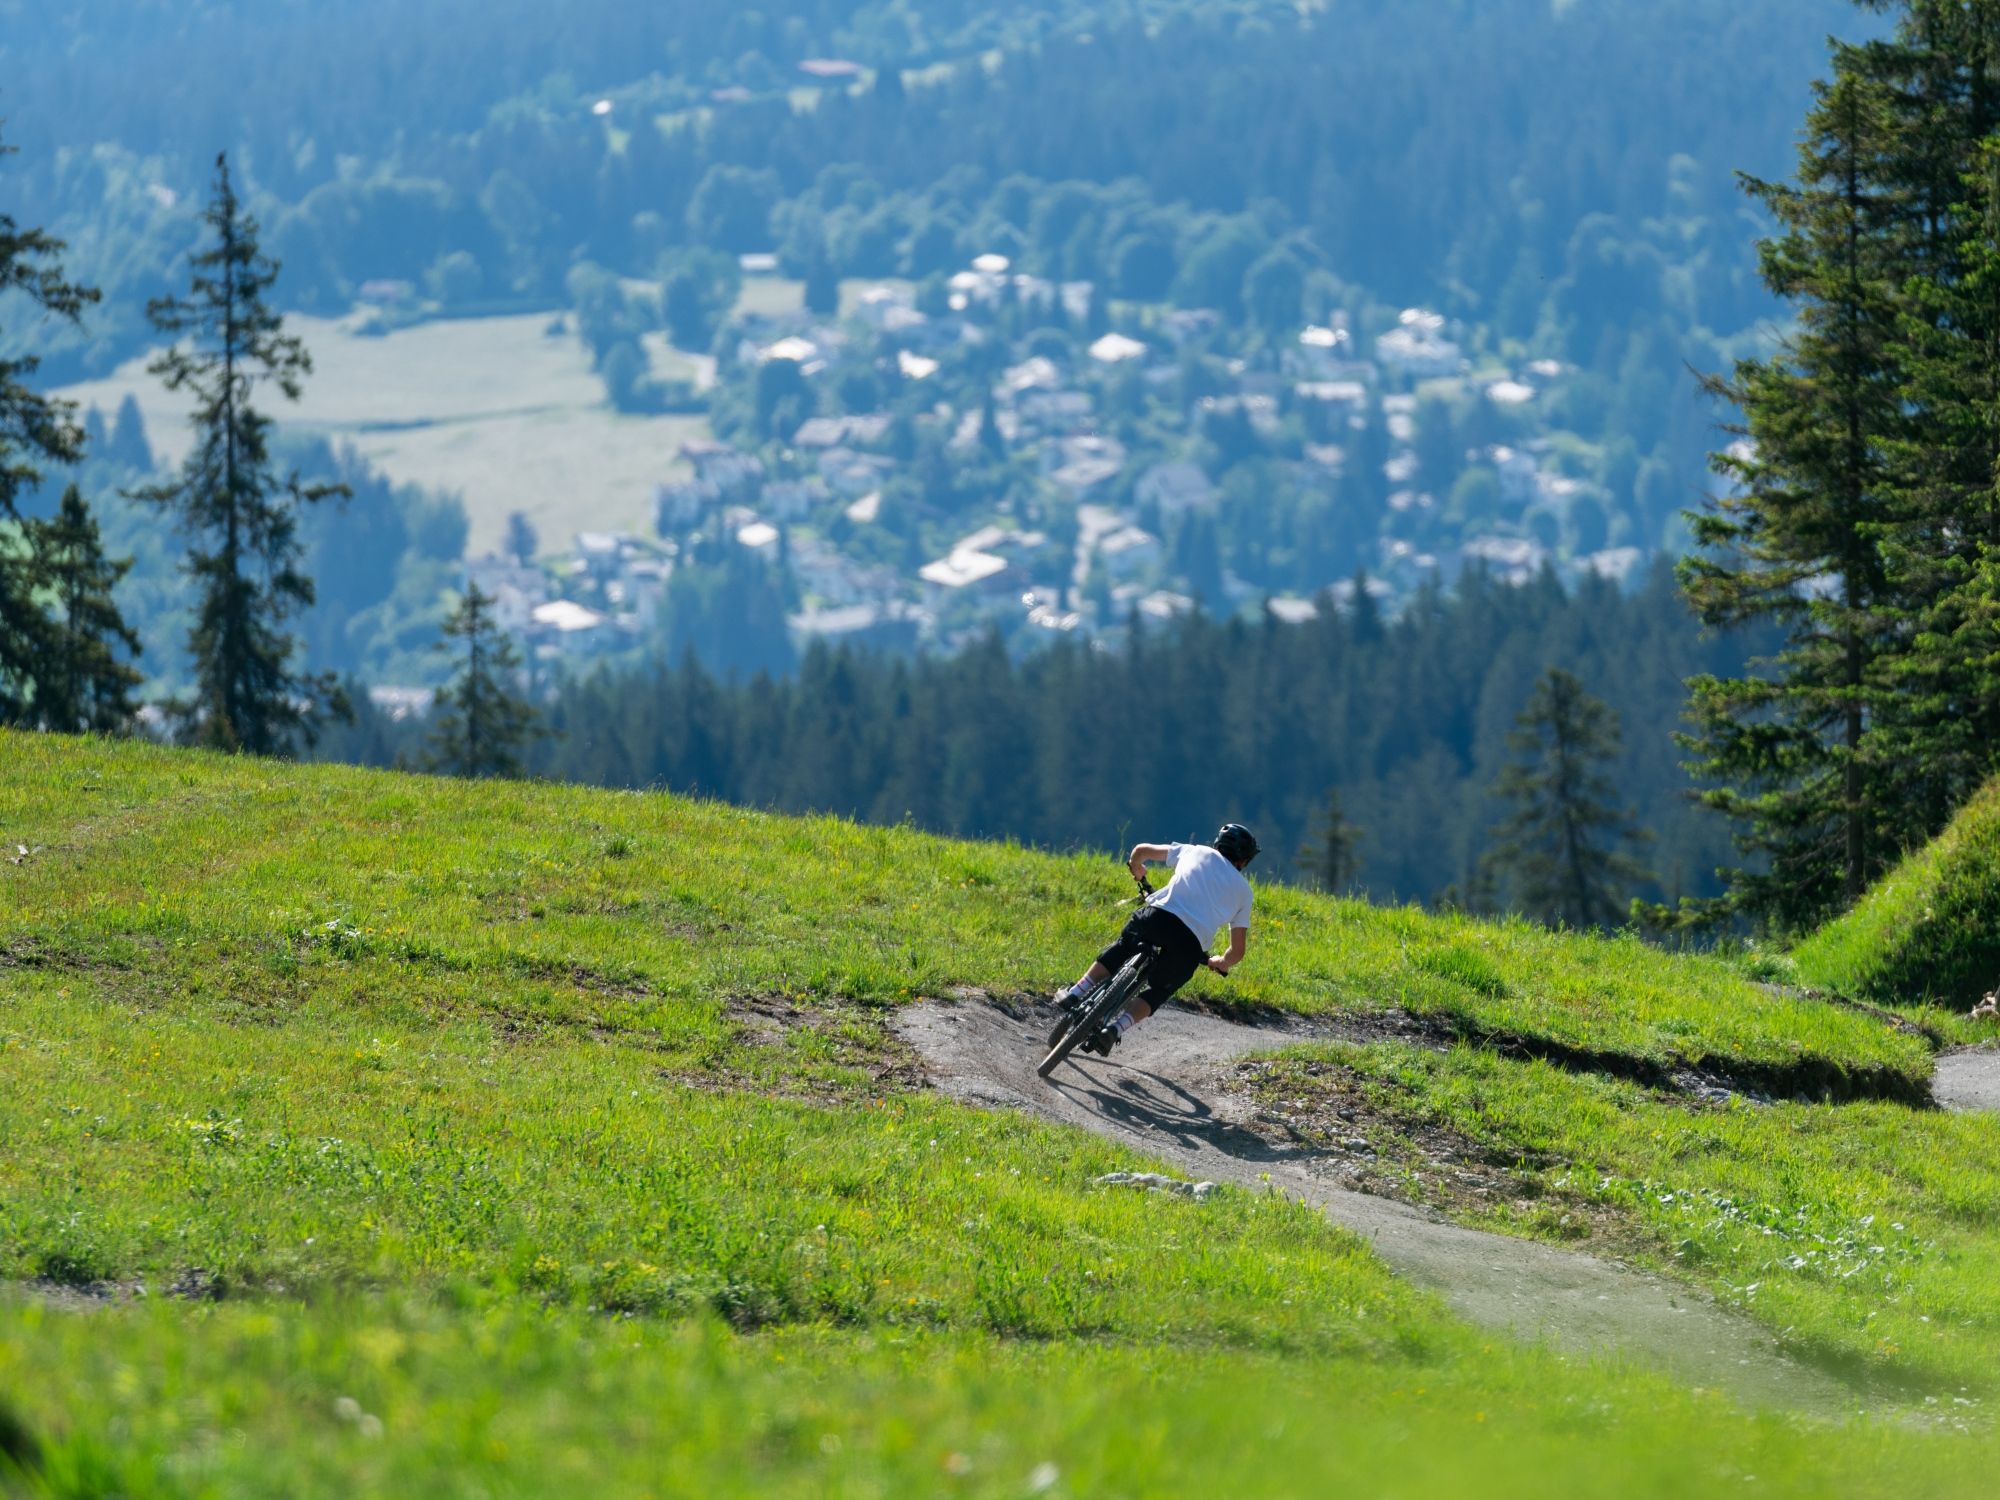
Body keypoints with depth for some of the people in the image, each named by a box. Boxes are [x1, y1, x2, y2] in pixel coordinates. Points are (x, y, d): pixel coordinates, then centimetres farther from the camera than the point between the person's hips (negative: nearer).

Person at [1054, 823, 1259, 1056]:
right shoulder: (1243, 890, 25)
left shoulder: (1195, 852, 26)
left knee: (1121, 949, 32)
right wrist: (1219, 964, 45)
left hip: (1158, 915, 1)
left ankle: (1076, 994, 19)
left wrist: (1136, 870, 55)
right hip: (1190, 944, -1)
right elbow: (1238, 951, 23)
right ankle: (1116, 1028, -5)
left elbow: (1141, 850, 32)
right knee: (1158, 992, 20)